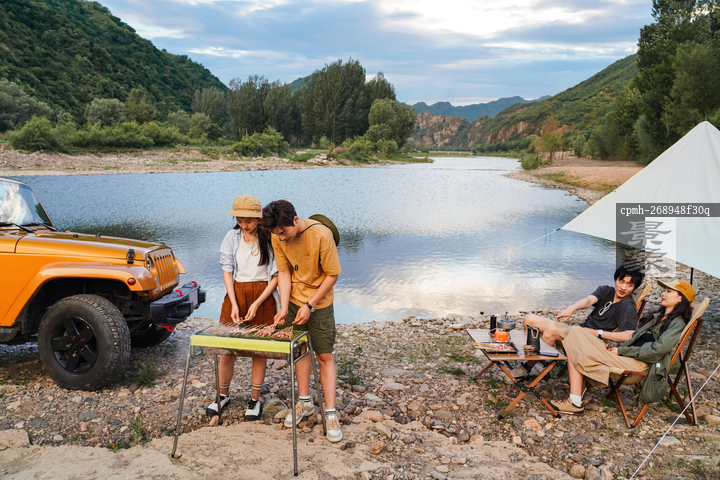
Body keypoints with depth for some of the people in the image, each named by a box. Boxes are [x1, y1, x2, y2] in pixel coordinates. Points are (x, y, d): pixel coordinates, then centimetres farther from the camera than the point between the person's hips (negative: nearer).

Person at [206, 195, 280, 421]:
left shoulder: (270, 238, -9)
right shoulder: (232, 236, 1)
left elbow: (276, 275, -7)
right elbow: (227, 271, 2)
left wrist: (257, 304, -14)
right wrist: (234, 304, -8)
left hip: (263, 296, -2)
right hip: (236, 294, 3)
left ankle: (255, 400, 20)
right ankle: (223, 394, 27)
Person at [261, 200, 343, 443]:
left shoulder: (321, 235, -26)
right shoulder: (278, 238, -11)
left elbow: (332, 274, -19)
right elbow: (284, 272, -5)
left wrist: (310, 305, -19)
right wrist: (284, 307, -16)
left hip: (320, 303, -4)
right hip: (293, 300, 5)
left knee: (324, 356, -1)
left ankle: (331, 413, 5)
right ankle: (305, 402, 29)